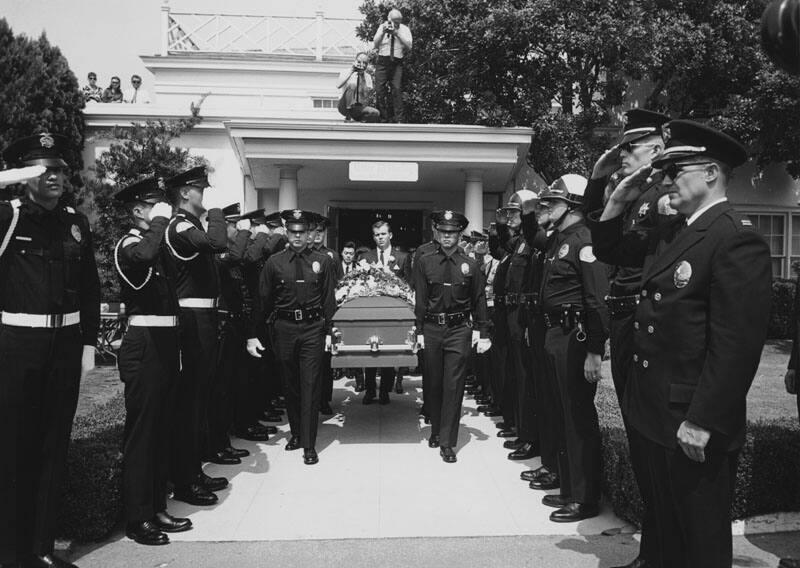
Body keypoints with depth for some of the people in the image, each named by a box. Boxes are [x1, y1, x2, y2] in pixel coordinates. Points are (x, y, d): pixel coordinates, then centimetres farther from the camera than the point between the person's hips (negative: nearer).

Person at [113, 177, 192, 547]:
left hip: (166, 342, 8)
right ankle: (136, 519, 12)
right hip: (143, 344, -8)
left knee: (162, 429, 14)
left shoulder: (161, 243, 15)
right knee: (140, 431, 0)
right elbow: (144, 255, -35)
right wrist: (160, 220, -19)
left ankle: (157, 508, 26)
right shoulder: (129, 245, -10)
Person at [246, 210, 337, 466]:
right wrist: (253, 334, 0)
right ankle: (296, 433, 30)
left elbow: (329, 299, 3)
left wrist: (328, 331, -3)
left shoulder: (323, 261, 3)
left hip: (313, 328, -2)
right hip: (284, 327, 2)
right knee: (290, 385, 13)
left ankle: (309, 445, 5)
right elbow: (263, 300, 4)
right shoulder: (274, 262, 3)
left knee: (310, 386, -2)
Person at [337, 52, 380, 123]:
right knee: (352, 85, -28)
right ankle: (348, 117, -24)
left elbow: (368, 100, 6)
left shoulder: (368, 77, 10)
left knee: (376, 113, -26)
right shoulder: (346, 73, 0)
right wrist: (351, 71, -18)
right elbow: (338, 86, -22)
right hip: (345, 107, -2)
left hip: (360, 108, 2)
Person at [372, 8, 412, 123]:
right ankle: (383, 119, 3)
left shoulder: (404, 29, 11)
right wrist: (383, 32, -5)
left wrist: (397, 33, -10)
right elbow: (375, 44, 9)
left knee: (397, 89, -16)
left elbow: (409, 46, -3)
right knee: (380, 91, -4)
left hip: (397, 63, -2)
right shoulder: (382, 27, 15)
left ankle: (399, 119, -16)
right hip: (382, 62, 2)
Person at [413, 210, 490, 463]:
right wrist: (419, 331, 0)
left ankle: (448, 442, 6)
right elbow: (420, 300, 4)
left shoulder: (470, 265, 3)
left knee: (453, 385, -2)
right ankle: (436, 430, 31)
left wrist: (483, 333, 3)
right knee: (433, 383, 11)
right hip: (432, 328, 1)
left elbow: (479, 301, 7)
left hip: (459, 329, -1)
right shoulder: (424, 263, 3)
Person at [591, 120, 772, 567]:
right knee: (668, 529, 24)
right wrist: (618, 201, 5)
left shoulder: (737, 239, -19)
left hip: (695, 424, -8)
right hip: (657, 413, 8)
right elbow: (611, 251, 20)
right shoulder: (671, 232, 8)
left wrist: (702, 423, -23)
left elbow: (736, 344, -24)